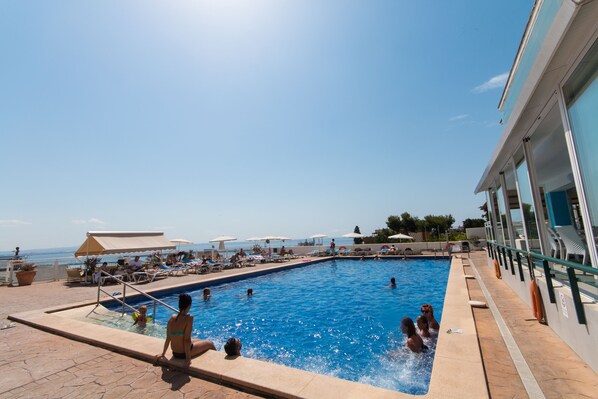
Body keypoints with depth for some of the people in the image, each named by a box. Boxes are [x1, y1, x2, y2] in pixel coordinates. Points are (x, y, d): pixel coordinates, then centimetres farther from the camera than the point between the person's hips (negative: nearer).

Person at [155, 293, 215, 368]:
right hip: (183, 353, -7)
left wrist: (163, 354, 11)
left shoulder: (172, 317, -5)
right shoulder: (189, 318, -24)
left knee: (201, 341, 31)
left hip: (175, 353, 7)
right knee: (210, 344, 17)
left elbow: (168, 338, 0)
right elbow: (187, 339, -24)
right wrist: (188, 358, -18)